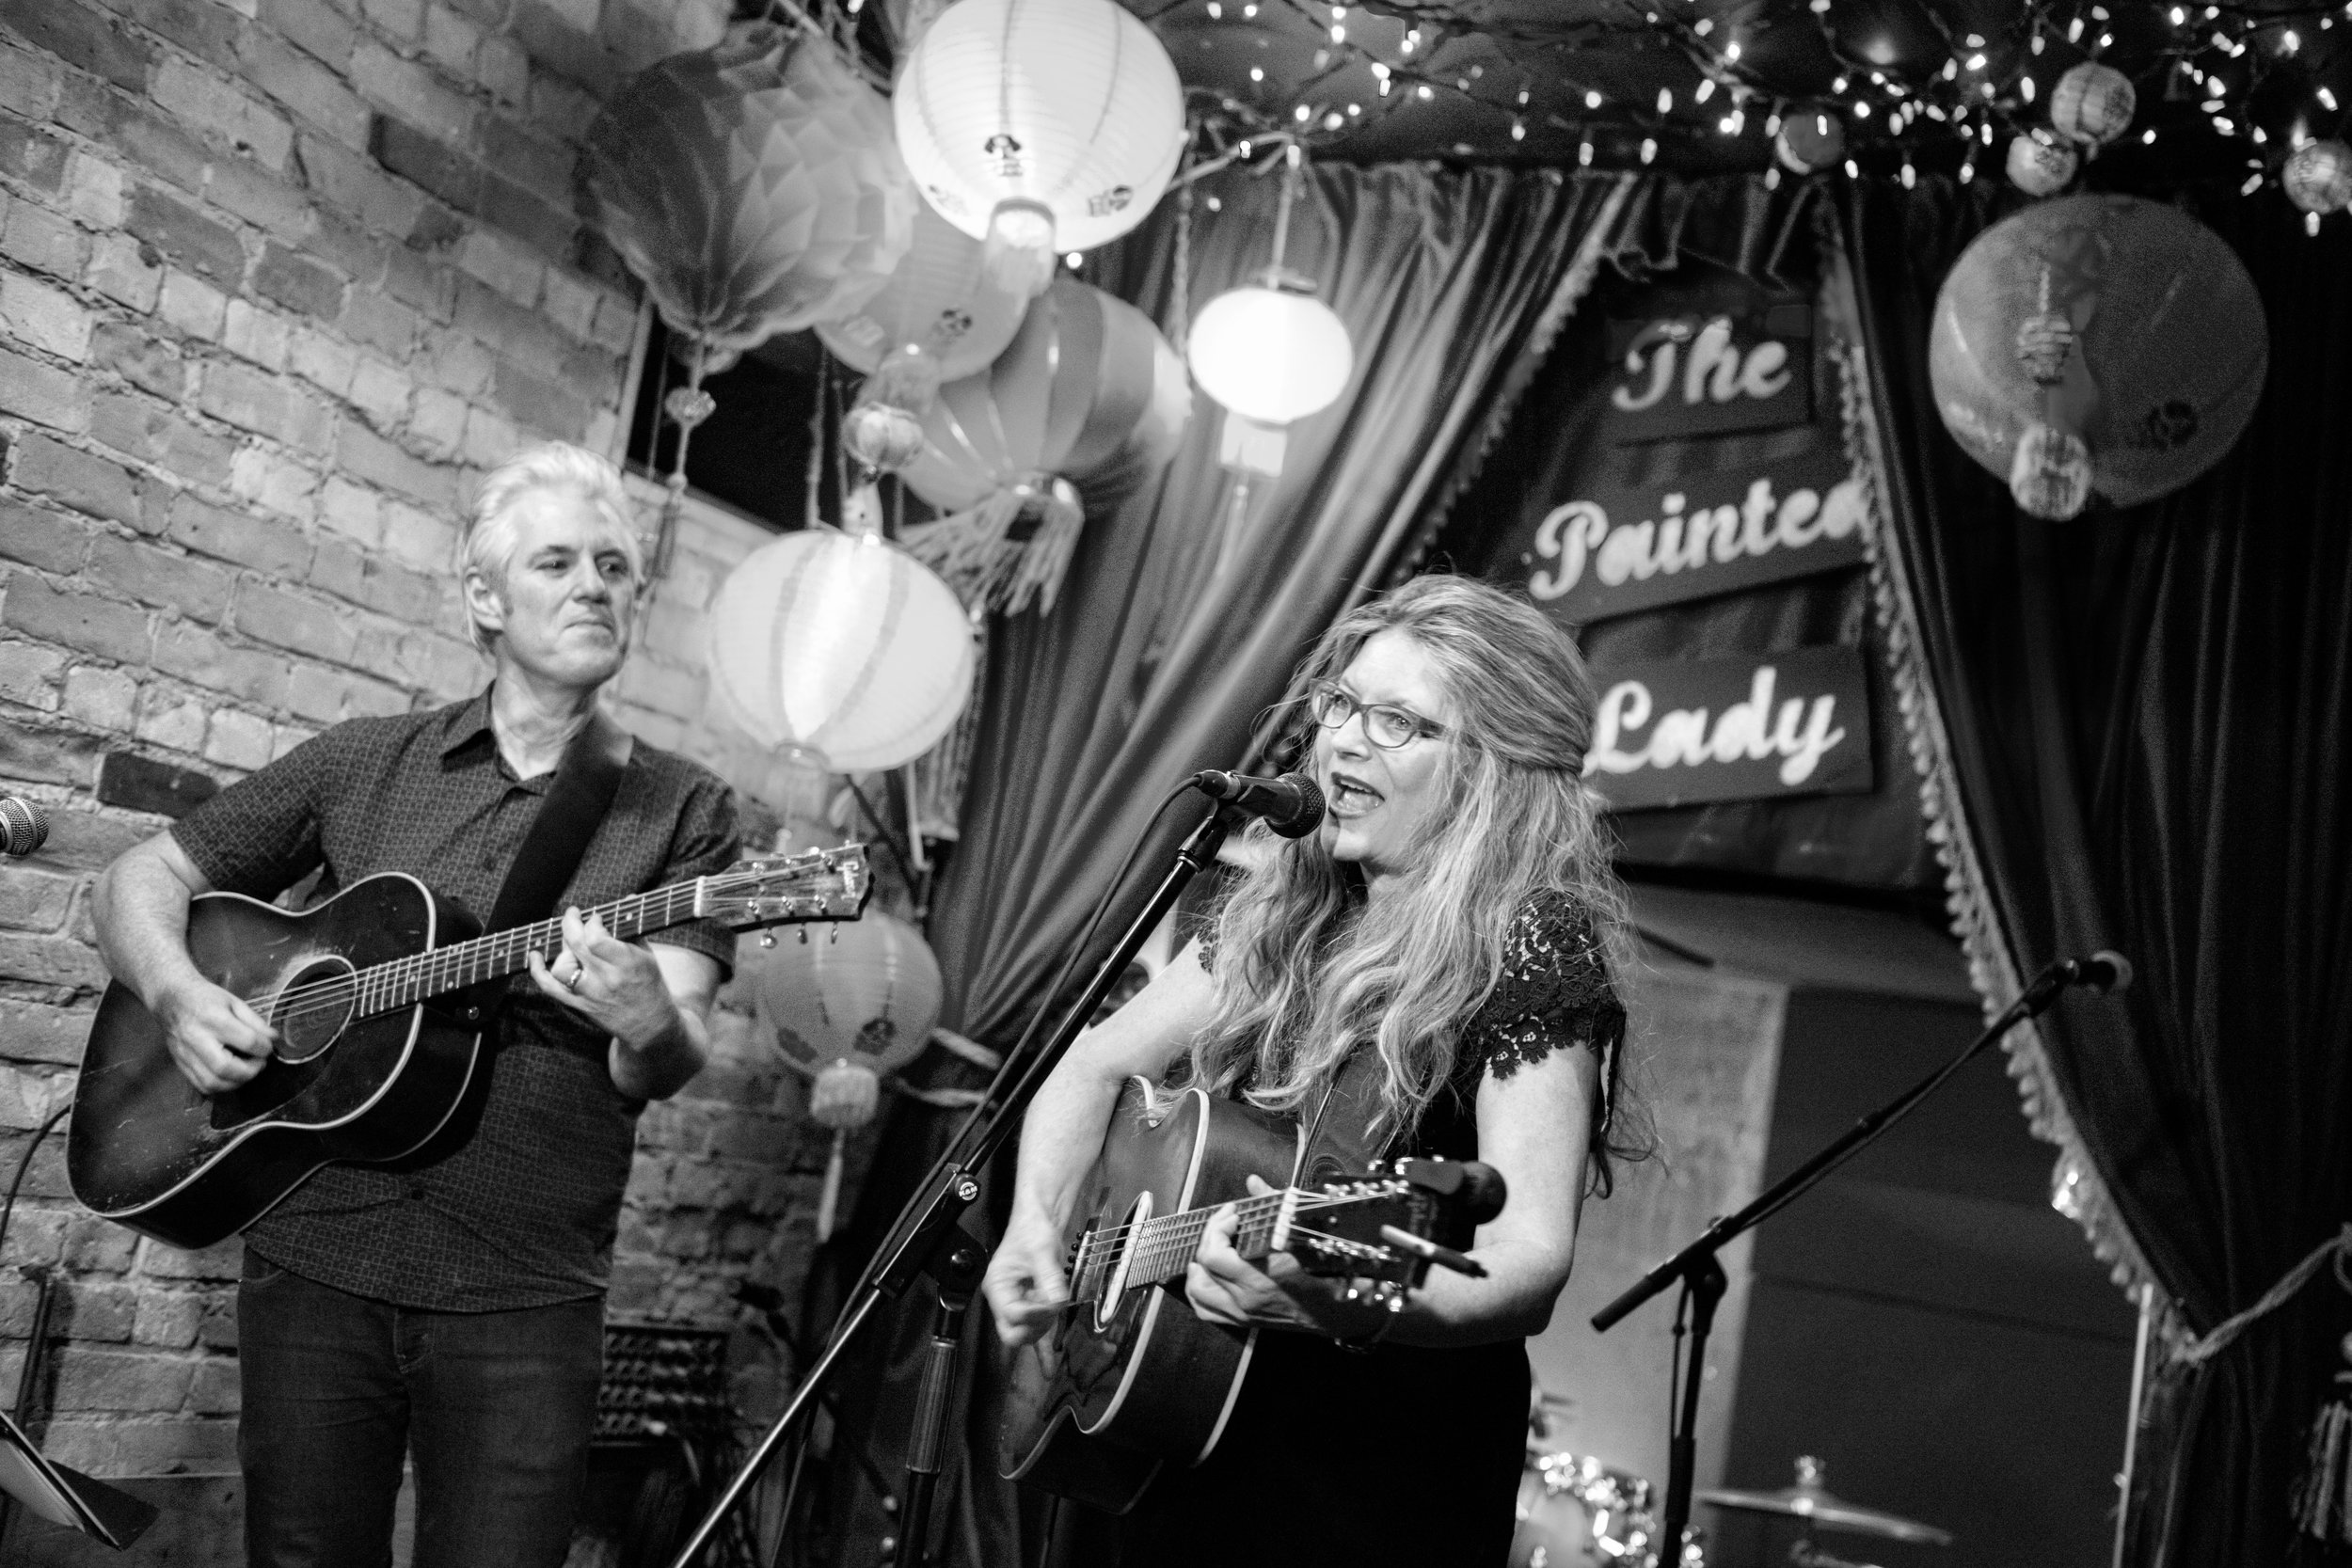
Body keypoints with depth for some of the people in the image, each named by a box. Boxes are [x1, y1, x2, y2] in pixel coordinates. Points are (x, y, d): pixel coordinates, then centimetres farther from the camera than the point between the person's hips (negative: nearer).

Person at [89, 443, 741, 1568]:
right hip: (313, 1259, 2)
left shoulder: (681, 810, 3)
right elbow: (145, 877, 14)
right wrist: (178, 993, -6)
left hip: (525, 1297, -1)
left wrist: (650, 1024, -30)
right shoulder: (364, 763, 8)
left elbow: (670, 1067, -7)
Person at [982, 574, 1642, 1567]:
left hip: (1383, 1478, -6)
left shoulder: (1533, 945, -17)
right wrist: (1036, 1225, -6)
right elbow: (1095, 1066, 11)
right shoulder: (1284, 907, 4)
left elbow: (1529, 1267, -26)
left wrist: (1346, 1307, -44)